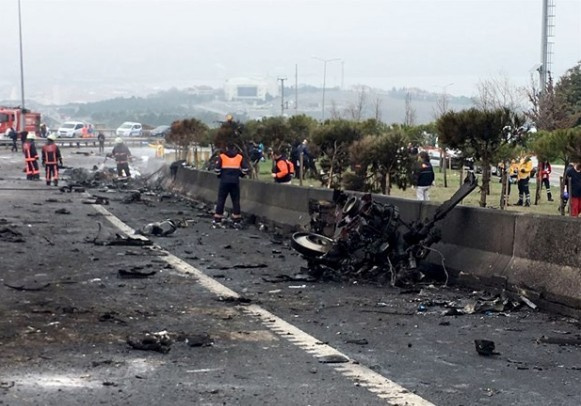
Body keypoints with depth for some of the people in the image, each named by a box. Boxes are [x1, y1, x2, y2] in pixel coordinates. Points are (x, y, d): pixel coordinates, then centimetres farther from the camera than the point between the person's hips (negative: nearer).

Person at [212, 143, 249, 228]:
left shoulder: (222, 156, 3)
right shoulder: (240, 157, 7)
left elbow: (217, 169, -4)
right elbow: (245, 169, 0)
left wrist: (220, 176, 14)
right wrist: (240, 175, 18)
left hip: (224, 181, -1)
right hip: (235, 182, 1)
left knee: (221, 200, 4)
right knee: (236, 201, 8)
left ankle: (217, 220, 3)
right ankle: (237, 221, 6)